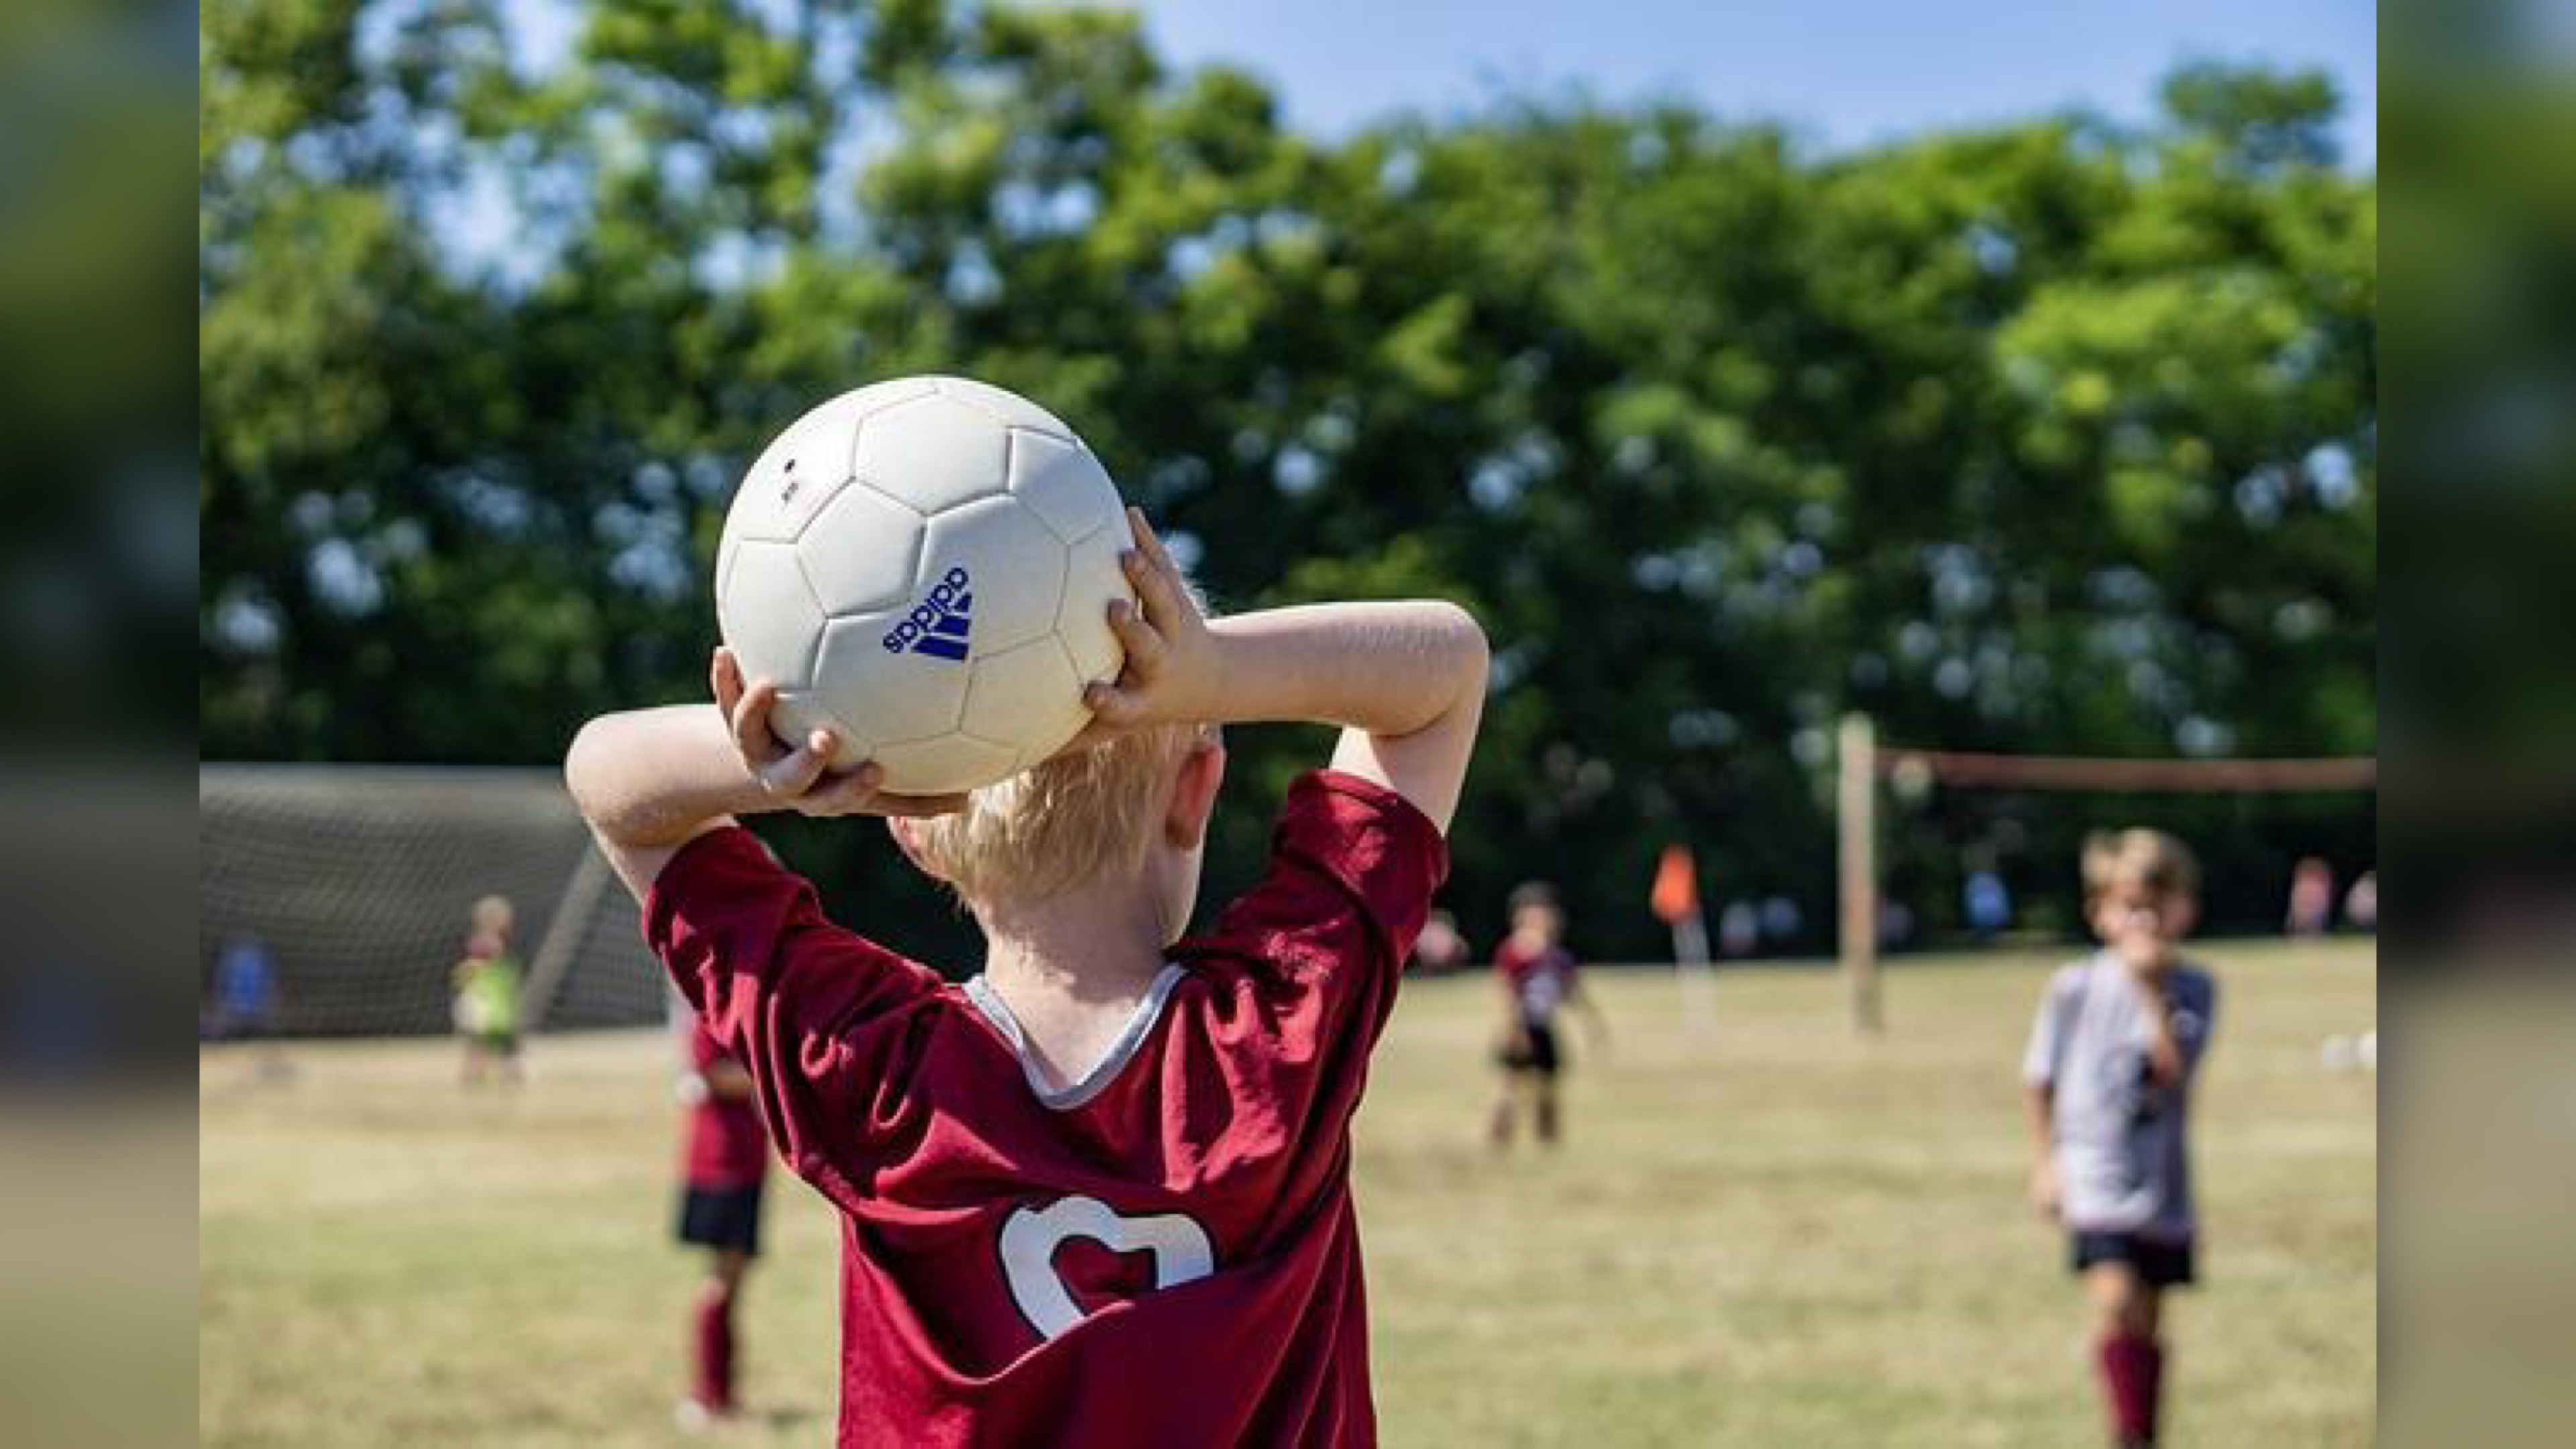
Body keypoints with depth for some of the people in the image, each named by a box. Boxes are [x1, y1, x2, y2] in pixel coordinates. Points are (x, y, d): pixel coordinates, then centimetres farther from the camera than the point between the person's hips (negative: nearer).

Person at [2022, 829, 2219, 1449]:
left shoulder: (2193, 989, -3)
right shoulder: (2074, 987, -5)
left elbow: (2173, 1070, -18)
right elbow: (2039, 1079, 6)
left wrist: (2153, 991, -24)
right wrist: (2047, 1161, 5)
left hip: (2163, 1186, 2)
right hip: (2094, 1179, -2)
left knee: (2147, 1323, 13)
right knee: (2116, 1299, -22)